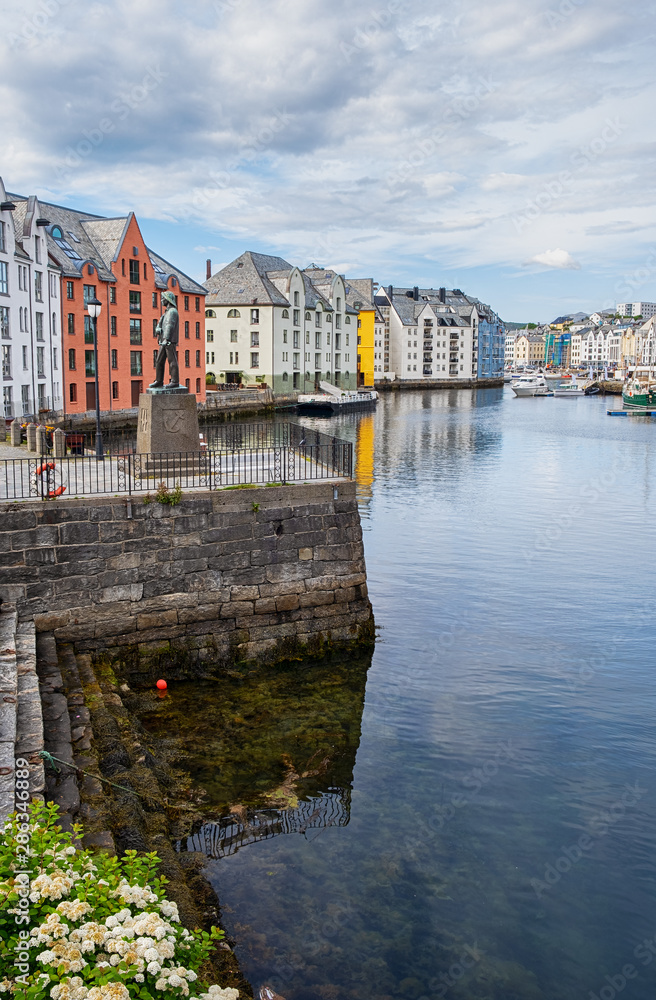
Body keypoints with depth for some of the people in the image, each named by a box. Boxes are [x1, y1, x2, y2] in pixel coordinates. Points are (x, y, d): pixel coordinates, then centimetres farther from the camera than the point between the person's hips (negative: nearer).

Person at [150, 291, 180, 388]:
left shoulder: (172, 311, -8)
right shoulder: (166, 312, 23)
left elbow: (170, 326, -20)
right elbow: (159, 324, 19)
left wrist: (166, 339, -28)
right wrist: (157, 329, -7)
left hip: (170, 341, -10)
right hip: (163, 342, 10)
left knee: (172, 361, -8)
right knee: (159, 362, 9)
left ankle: (175, 381, -6)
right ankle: (159, 381, 13)